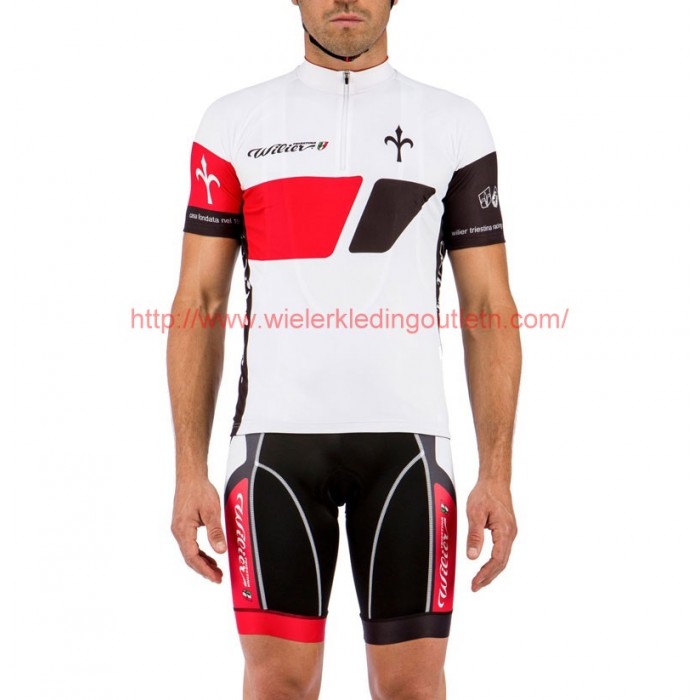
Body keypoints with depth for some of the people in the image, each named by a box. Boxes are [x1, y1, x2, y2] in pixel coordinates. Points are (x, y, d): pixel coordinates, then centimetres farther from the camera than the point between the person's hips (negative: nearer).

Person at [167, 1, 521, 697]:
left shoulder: (455, 125, 7)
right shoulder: (235, 123, 8)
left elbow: (490, 312, 6)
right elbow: (199, 305, 7)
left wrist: (496, 475, -2)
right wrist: (189, 473, 0)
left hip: (406, 439, 0)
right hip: (275, 437, 0)